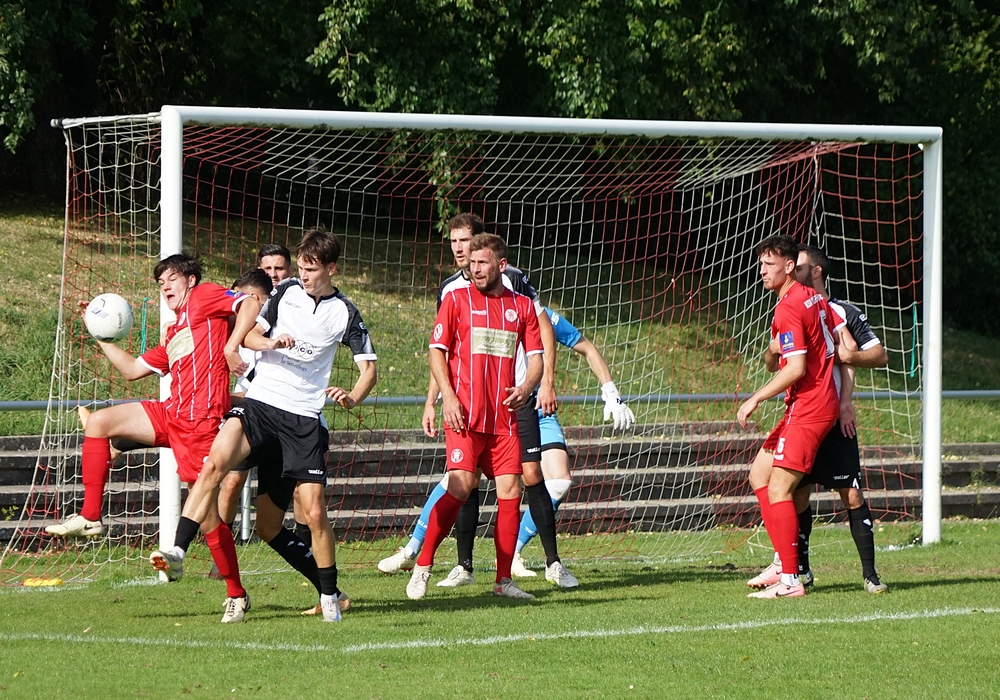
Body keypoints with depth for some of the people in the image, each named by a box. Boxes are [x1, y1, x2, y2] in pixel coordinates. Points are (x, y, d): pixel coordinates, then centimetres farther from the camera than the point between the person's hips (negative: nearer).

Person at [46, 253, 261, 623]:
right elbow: (133, 369, 29)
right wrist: (103, 338, 28)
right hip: (171, 415, 8)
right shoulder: (173, 337, 24)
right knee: (99, 422, -2)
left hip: (201, 423, -8)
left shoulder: (204, 297, 3)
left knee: (207, 518, -6)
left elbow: (250, 303, -10)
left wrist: (231, 347, -18)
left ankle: (236, 593, 9)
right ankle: (90, 517, 0)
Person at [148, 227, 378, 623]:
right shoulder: (286, 292, 8)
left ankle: (329, 596, 11)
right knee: (215, 461, -27)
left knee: (313, 511, -9)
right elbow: (249, 335, 11)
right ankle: (178, 551, -29)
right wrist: (270, 343, -12)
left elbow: (369, 368, 7)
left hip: (304, 417, -1)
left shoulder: (345, 314, 4)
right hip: (260, 401, 1)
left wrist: (353, 397, -14)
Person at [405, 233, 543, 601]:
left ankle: (504, 580, 5)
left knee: (510, 491, -2)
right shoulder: (457, 300, 5)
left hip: (504, 418, 3)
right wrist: (448, 396, -9)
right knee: (460, 488, -15)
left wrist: (527, 387, -9)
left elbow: (536, 355, 13)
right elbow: (437, 350, 3)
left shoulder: (521, 306, 12)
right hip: (465, 416, -3)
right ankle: (421, 568, -5)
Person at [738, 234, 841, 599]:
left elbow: (796, 368, -22)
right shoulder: (814, 298, 13)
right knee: (758, 475, 14)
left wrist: (755, 399, -16)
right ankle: (785, 560, 12)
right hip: (824, 403, 10)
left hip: (808, 409, -10)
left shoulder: (788, 309, -15)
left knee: (778, 489, -11)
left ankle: (790, 580, -12)